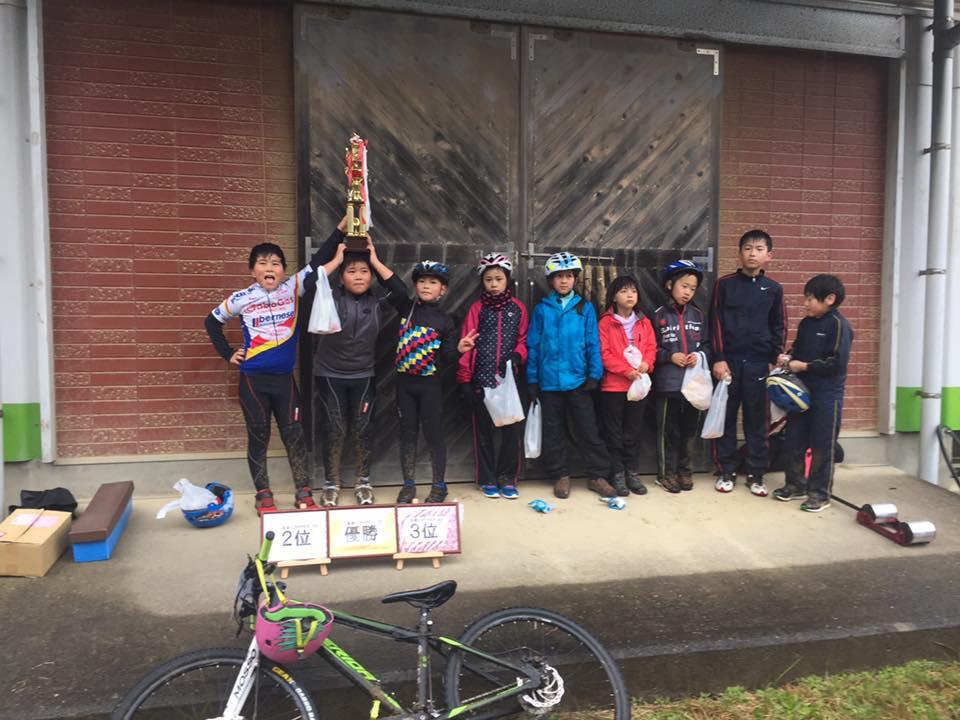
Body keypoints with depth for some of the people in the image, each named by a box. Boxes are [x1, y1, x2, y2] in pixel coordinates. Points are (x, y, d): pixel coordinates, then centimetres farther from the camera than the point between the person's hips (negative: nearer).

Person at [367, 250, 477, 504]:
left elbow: (445, 357, -1)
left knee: (434, 434, 4)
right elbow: (394, 284, -12)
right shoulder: (407, 307, 3)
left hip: (430, 383, -2)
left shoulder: (444, 321, 0)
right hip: (405, 381, 2)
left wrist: (459, 348, -20)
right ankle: (408, 485, 21)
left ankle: (439, 486, 17)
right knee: (407, 434, 10)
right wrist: (374, 261, -23)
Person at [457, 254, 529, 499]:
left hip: (509, 378, 1)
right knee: (483, 430, 6)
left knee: (511, 429, 2)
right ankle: (487, 479, 18)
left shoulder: (517, 308, 6)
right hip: (481, 378, -1)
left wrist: (518, 355, -10)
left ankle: (507, 479, 15)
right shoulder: (477, 309, 3)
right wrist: (464, 379, -5)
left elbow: (523, 339, 12)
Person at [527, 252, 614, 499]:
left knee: (588, 430, 5)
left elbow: (593, 344, 2)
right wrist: (532, 380, 1)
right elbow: (533, 346, 3)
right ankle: (560, 476, 22)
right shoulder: (541, 309, 2)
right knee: (553, 432, 9)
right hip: (549, 382, 1)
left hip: (578, 380, 0)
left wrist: (594, 374, -5)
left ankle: (598, 476, 16)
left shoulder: (585, 308, 2)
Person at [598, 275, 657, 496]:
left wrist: (646, 364, -13)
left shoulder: (644, 322, 9)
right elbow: (604, 353, -10)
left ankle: (633, 473, 20)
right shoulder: (606, 323, -4)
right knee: (614, 432, 5)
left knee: (633, 432, 11)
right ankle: (617, 474, 13)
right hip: (613, 385, -4)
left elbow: (651, 348, 7)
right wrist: (626, 370, -18)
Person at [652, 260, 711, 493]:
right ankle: (666, 473, 15)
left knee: (689, 429, 11)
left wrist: (699, 355, -7)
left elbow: (707, 344, 12)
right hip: (668, 383, -3)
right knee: (668, 430, 4)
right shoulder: (659, 315, -2)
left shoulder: (698, 315, 9)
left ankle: (685, 471, 25)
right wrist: (670, 356, -14)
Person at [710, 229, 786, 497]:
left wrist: (774, 360, 2)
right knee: (725, 417, 5)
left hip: (758, 363, 1)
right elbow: (716, 323, -1)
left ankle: (755, 474, 16)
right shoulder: (725, 284, 0)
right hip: (728, 361, -1)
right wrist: (718, 359, -6)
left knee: (757, 420, 6)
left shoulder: (774, 289, 5)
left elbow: (779, 327, 10)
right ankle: (726, 472, 15)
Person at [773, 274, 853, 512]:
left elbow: (838, 362, -20)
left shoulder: (838, 324, -13)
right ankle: (795, 484, 27)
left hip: (827, 395, -7)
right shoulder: (806, 323, 9)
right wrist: (788, 357, 1)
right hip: (802, 391, 7)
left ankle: (820, 493, 13)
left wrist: (804, 366, -16)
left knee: (822, 445, 2)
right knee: (793, 441, 12)